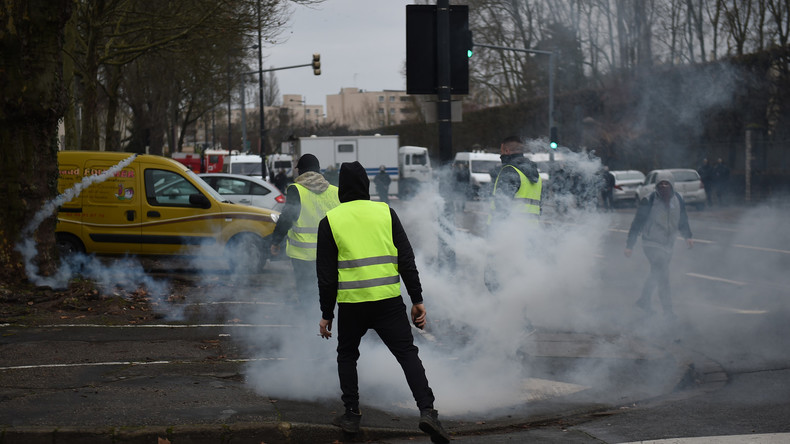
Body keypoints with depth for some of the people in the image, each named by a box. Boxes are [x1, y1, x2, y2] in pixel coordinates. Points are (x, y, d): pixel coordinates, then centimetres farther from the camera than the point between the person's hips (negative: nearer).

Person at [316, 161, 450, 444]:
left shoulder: (330, 221, 3)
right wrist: (417, 300, 7)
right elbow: (407, 260, 3)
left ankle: (351, 415, 17)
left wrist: (326, 314, 9)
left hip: (351, 303, 0)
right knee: (408, 354, 3)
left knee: (347, 355, 21)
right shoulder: (385, 212, 6)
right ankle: (427, 410, -15)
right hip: (389, 301, 0)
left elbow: (326, 274, 3)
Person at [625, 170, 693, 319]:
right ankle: (668, 311, -10)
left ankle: (644, 300, 40)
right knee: (662, 276, -15)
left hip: (668, 244, 6)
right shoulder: (649, 201, -16)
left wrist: (687, 236, 1)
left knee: (657, 275, 19)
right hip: (652, 244, -6)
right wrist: (629, 245, -10)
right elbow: (637, 223, -10)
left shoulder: (677, 200, 0)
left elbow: (682, 221, 16)